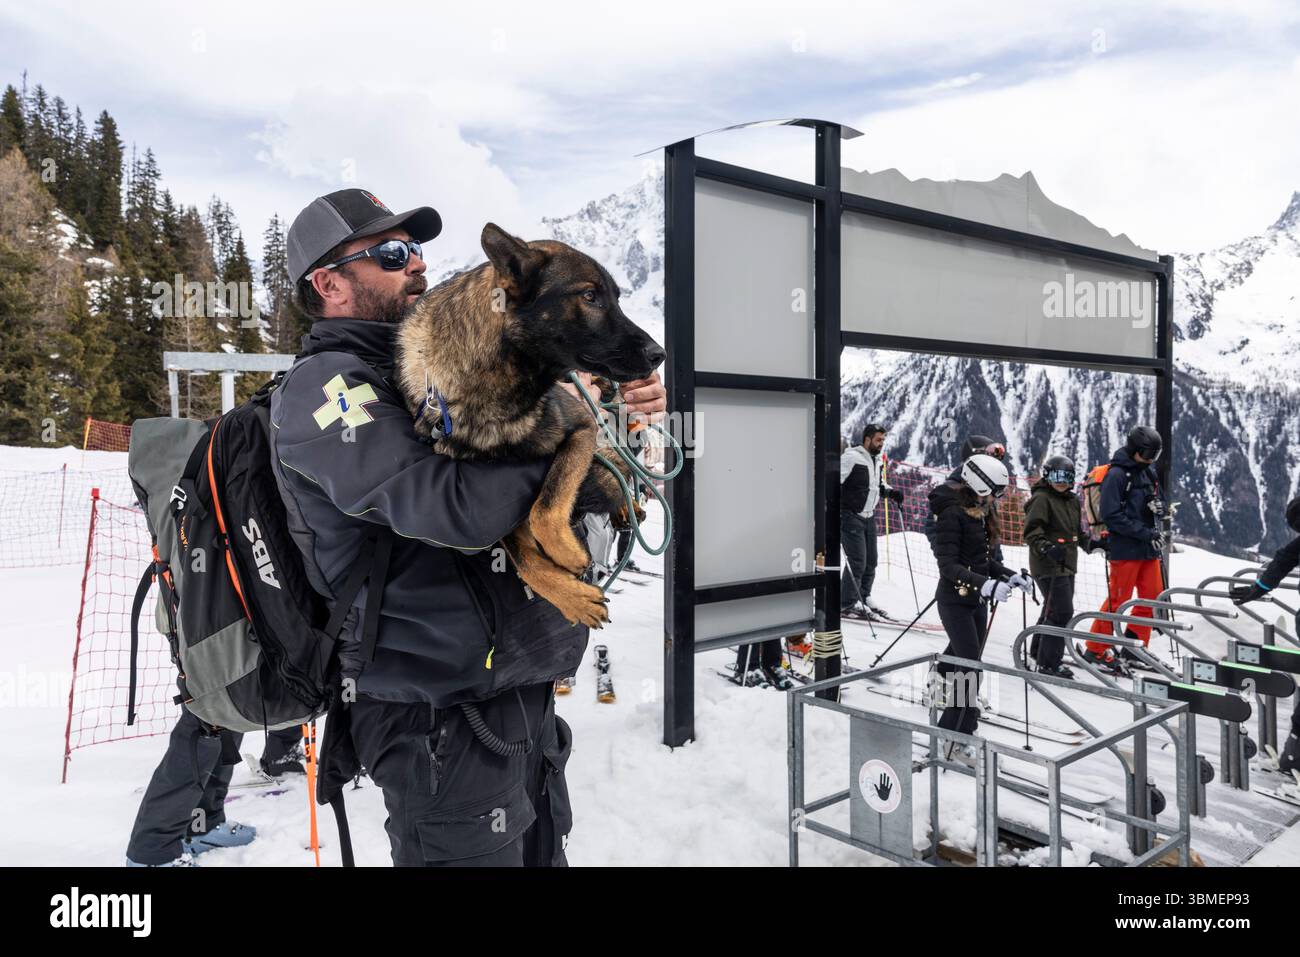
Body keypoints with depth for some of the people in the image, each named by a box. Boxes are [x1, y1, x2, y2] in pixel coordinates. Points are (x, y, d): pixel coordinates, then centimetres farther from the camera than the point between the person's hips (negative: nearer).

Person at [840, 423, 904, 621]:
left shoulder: (876, 460, 11)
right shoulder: (851, 457, -16)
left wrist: (890, 491, 7)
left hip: (869, 517, 9)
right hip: (851, 517, -9)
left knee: (870, 561, 12)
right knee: (857, 561, -10)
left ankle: (863, 599, 26)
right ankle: (847, 604, 0)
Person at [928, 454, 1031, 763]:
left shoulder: (980, 511, 8)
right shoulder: (952, 514, -19)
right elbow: (948, 565, -24)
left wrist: (1009, 575, 1)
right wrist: (985, 584, -35)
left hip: (977, 600, 8)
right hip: (955, 601, -8)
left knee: (967, 663, 17)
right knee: (970, 669, -9)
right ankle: (956, 740, 0)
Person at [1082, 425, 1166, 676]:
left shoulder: (1148, 470, 12)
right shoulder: (1117, 474, -13)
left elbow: (1158, 499, 23)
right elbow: (1111, 516, -18)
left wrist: (1158, 506, -2)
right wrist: (1145, 532, -19)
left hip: (1148, 547, 8)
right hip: (1125, 548, -8)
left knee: (1153, 596, 9)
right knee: (1118, 600, -4)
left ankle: (1133, 648, 21)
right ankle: (1095, 648, 8)